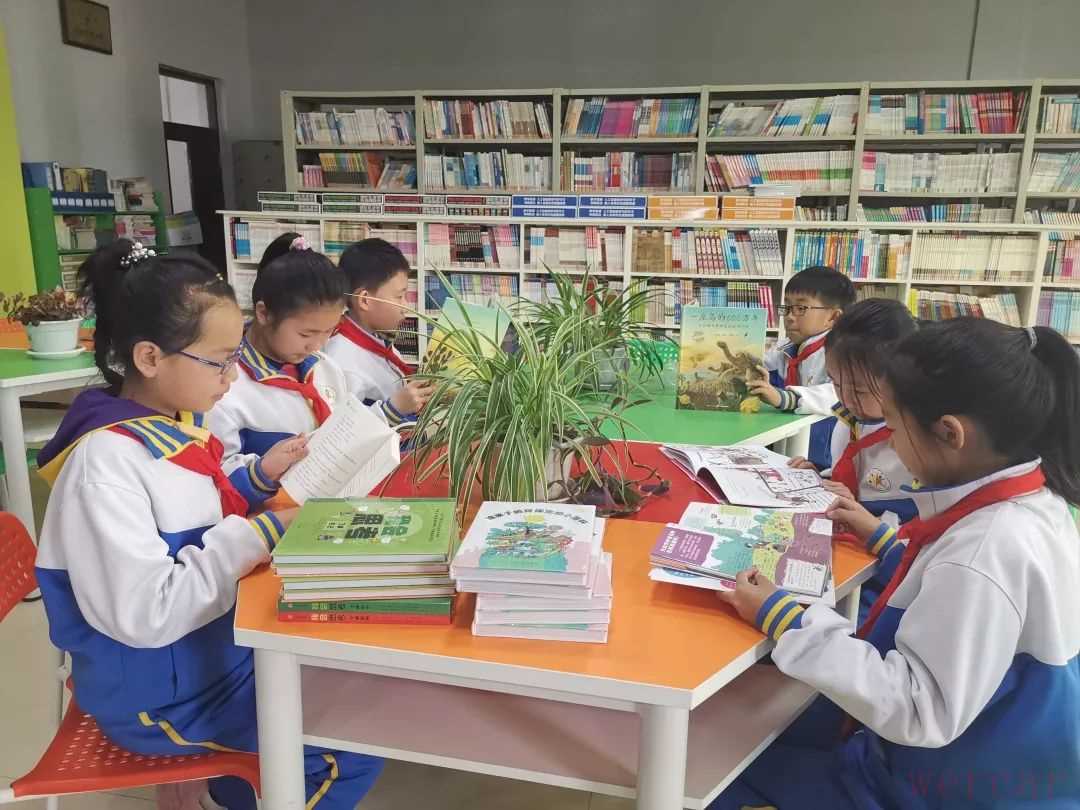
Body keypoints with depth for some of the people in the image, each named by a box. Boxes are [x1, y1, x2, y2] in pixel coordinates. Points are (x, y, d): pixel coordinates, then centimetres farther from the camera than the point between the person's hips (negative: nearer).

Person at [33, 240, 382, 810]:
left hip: (220, 640, 8)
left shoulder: (177, 423, -1)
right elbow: (145, 614, -31)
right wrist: (255, 536, -25)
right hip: (159, 690, -8)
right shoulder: (107, 458, -27)